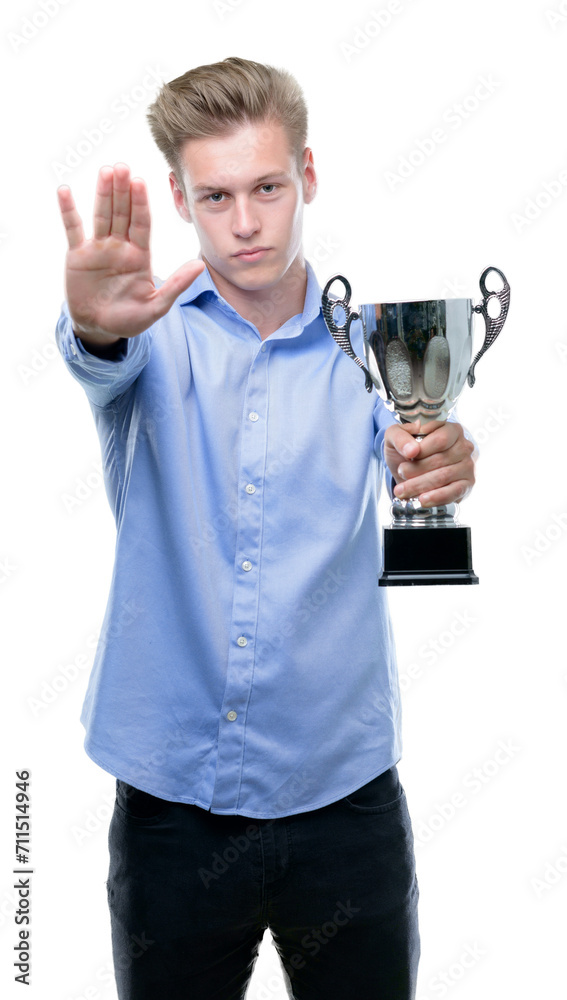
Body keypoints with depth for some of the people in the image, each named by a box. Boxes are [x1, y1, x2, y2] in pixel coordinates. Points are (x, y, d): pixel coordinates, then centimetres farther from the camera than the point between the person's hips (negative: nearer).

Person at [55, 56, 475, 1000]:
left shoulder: (371, 338, 3)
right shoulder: (157, 332, -2)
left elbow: (406, 451, -12)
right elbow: (108, 367, -23)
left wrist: (441, 462, -36)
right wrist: (96, 326, -47)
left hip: (344, 791, 1)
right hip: (172, 797, 0)